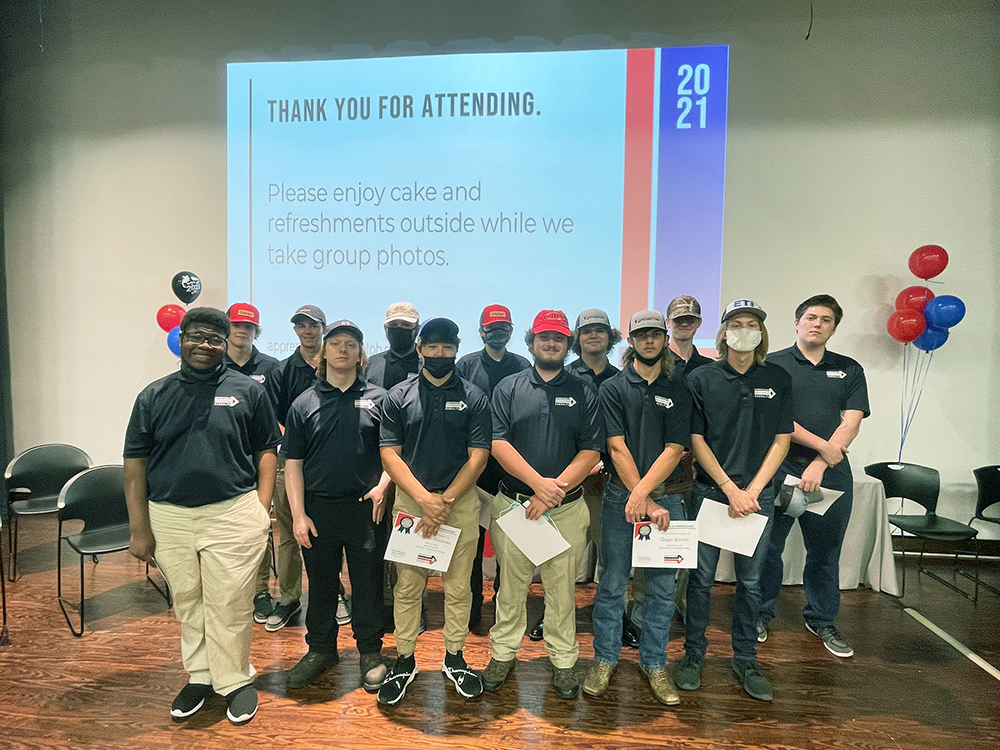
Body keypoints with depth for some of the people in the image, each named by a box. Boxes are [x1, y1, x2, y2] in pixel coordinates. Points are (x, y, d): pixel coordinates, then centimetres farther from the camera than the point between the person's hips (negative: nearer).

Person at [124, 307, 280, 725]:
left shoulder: (248, 392, 1)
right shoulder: (154, 396, 6)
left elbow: (266, 452, 3)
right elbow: (135, 465, 6)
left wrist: (261, 509, -6)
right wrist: (139, 529, 2)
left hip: (233, 515, -2)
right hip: (169, 518, 3)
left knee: (229, 604, 3)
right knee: (186, 602, 15)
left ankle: (235, 680, 22)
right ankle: (199, 676, 33)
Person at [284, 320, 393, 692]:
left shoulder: (378, 398, 3)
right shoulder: (304, 403, 5)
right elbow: (293, 463, 4)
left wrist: (382, 486, -10)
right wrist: (298, 514, -2)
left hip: (366, 507, -1)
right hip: (318, 507, 1)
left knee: (368, 581, 8)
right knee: (320, 581, 15)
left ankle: (370, 651, 25)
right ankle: (320, 649, 33)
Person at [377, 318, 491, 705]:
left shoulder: (474, 398, 2)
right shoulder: (398, 396, 3)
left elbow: (478, 457, -2)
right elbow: (389, 454, -2)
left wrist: (445, 501, -11)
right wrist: (424, 498, -12)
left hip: (461, 501, 0)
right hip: (410, 499, 0)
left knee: (458, 586, 8)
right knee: (407, 585, 8)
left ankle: (454, 657, 26)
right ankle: (404, 660, 25)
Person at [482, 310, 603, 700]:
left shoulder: (584, 392, 4)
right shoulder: (509, 387, 5)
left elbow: (591, 452, -2)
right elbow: (498, 443, -5)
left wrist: (555, 489, -13)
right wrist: (539, 482, -15)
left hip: (566, 509, 0)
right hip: (513, 504, 0)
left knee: (562, 587, 9)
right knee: (511, 584, 11)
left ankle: (563, 661, 26)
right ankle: (504, 653, 29)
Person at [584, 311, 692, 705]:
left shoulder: (678, 392, 7)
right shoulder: (613, 388, 2)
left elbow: (674, 450, -2)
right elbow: (617, 447, -6)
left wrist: (642, 494, -14)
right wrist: (641, 499, -12)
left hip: (666, 497, 2)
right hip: (620, 497, -1)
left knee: (662, 586, 9)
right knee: (612, 583, 5)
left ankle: (654, 664, 24)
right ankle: (604, 660, 20)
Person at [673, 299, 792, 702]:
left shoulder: (778, 379, 4)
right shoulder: (701, 379, -2)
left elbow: (781, 441, 3)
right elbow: (696, 440, -3)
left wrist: (752, 491, -6)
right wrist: (731, 489, -9)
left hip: (758, 494, 2)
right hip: (709, 491, -2)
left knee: (750, 580, 11)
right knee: (701, 578, 6)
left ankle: (745, 659, 27)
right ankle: (693, 654, 22)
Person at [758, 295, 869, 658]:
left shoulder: (849, 369, 10)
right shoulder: (773, 365, 2)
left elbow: (851, 422, -1)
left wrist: (820, 465, -13)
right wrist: (822, 445, -13)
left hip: (832, 474, 3)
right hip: (779, 469, -2)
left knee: (825, 552, 12)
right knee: (768, 547, 6)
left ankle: (822, 620, 29)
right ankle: (761, 614, 23)